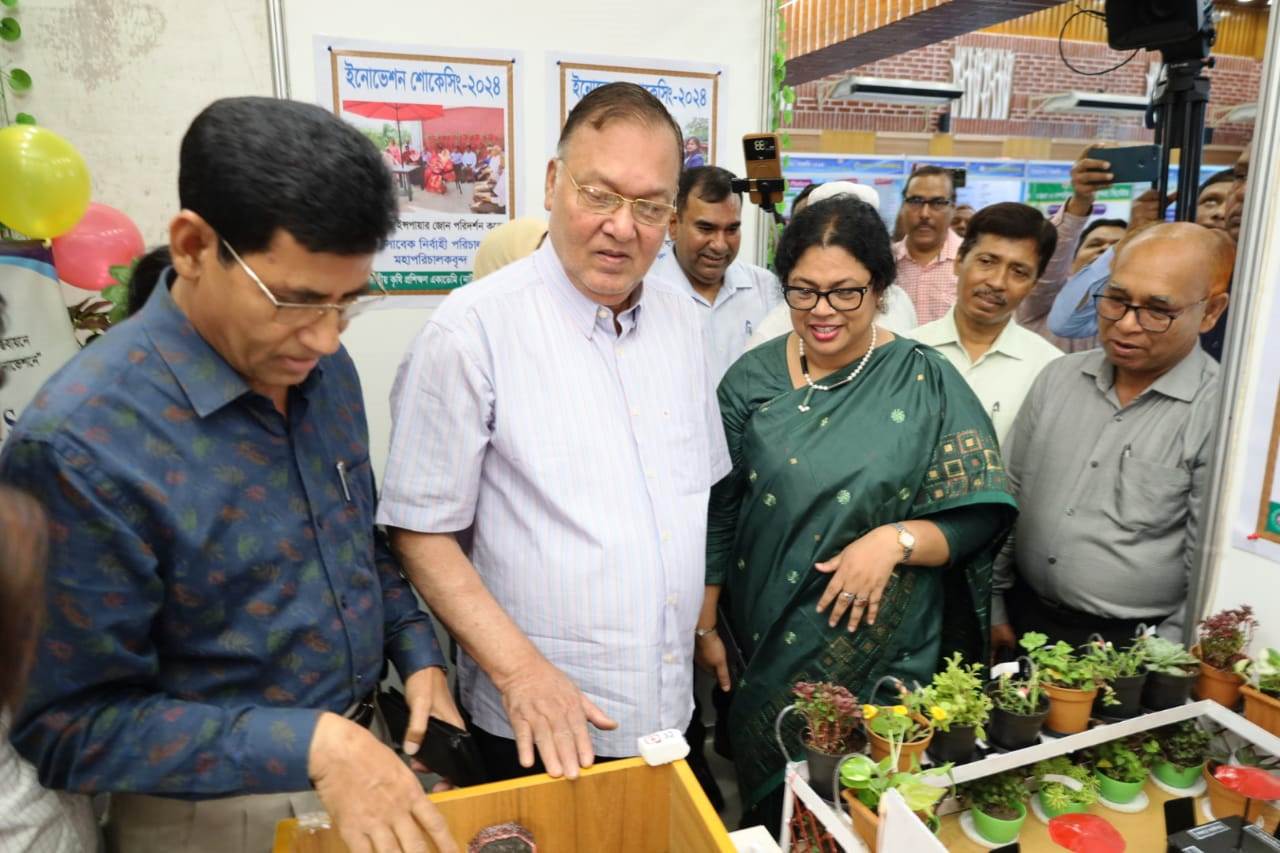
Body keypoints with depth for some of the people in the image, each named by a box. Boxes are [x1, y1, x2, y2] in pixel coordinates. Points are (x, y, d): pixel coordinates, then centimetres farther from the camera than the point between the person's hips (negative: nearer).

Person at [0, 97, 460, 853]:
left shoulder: (323, 366, -6)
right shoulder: (81, 444, -25)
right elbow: (70, 724, -20)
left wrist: (418, 650, -4)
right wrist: (307, 744, -29)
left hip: (364, 755, 6)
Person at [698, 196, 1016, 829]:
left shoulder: (927, 384, -7)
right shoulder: (752, 379, -2)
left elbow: (979, 515, -7)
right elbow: (717, 514, 2)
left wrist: (896, 538, -24)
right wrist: (704, 626, 4)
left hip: (885, 652, -1)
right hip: (766, 646, 2)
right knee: (772, 805, 18)